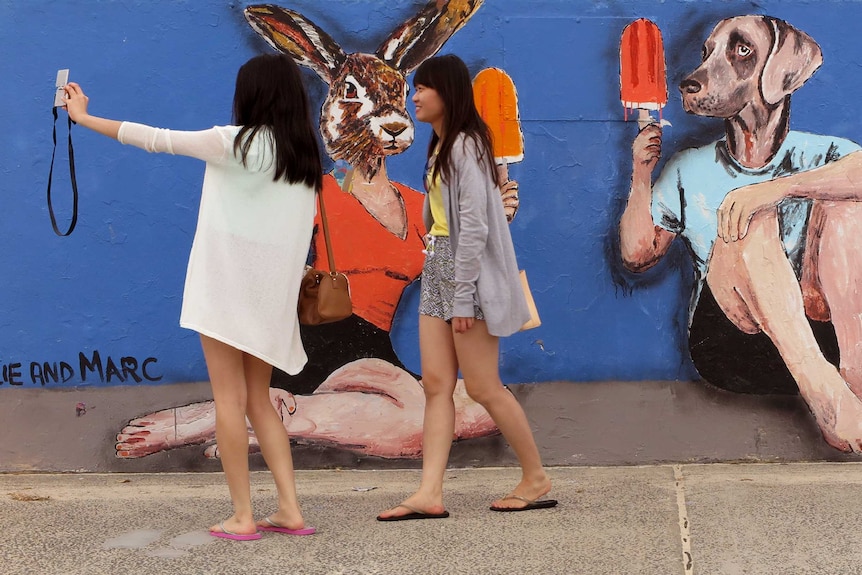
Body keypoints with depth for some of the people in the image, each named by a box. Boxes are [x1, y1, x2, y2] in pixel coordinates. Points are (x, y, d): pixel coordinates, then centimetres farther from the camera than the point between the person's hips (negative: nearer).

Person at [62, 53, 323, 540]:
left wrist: (84, 117, 3)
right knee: (258, 400, 12)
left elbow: (157, 140, -6)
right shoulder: (305, 157, 7)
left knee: (229, 398, -1)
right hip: (273, 294, 6)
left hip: (227, 286, -6)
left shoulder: (240, 143, -9)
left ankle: (243, 516, -1)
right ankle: (290, 511, 7)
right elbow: (302, 231, 10)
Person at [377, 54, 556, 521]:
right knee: (436, 383, 2)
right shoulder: (439, 146, 16)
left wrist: (463, 298, -21)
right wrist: (446, 289, 13)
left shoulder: (465, 147, -14)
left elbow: (474, 226, -20)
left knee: (482, 386, -3)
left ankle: (536, 478, 12)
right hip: (437, 267, 10)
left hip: (465, 270, -10)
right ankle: (430, 494, 0)